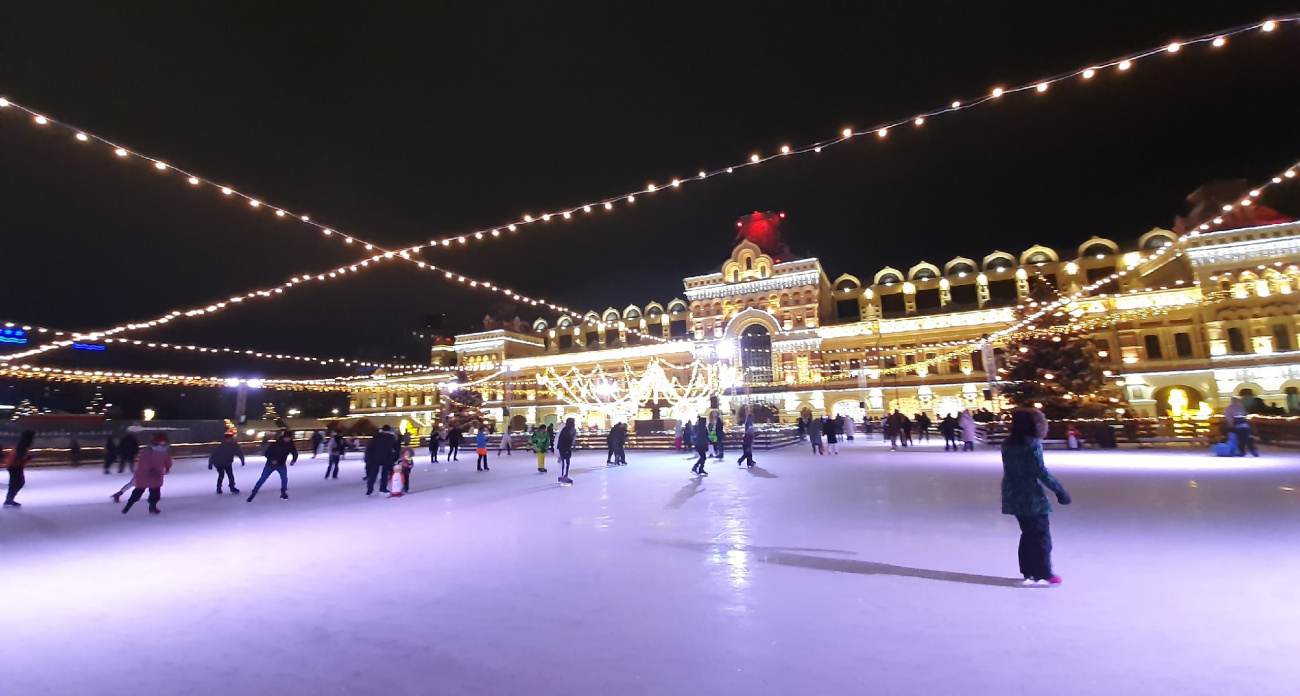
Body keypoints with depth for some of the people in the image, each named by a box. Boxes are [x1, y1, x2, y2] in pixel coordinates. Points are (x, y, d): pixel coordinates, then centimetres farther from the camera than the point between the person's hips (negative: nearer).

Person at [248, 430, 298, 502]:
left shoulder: (290, 445, -11)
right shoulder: (275, 444, -21)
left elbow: (295, 453, -2)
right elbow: (266, 453, -16)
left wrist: (293, 460, -23)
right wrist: (272, 459, -32)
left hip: (281, 464, 2)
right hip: (271, 464, -2)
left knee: (284, 478, -13)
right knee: (262, 479, 0)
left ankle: (283, 492, 6)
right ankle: (253, 493, 14)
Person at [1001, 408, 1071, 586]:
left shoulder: (1007, 444, 6)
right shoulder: (1032, 443, -14)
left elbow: (1010, 470, 8)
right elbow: (1040, 471, -16)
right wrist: (1059, 489, -9)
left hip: (1014, 496, 7)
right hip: (1032, 497, -7)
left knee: (1028, 534, 17)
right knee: (1041, 535, 7)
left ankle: (1028, 573, 23)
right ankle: (1044, 575, 15)